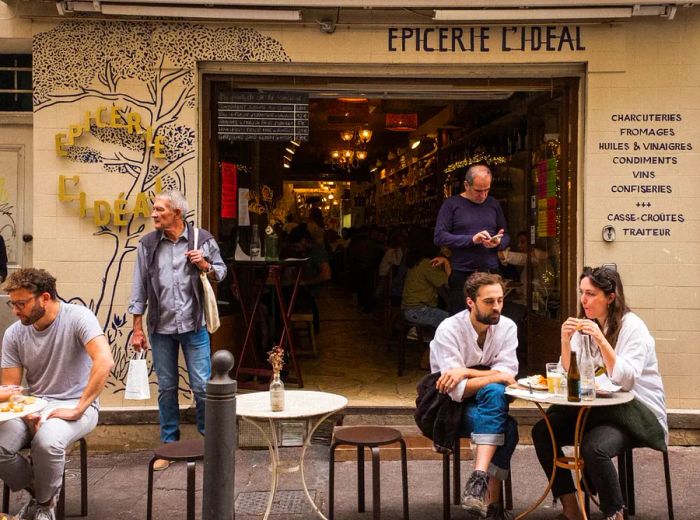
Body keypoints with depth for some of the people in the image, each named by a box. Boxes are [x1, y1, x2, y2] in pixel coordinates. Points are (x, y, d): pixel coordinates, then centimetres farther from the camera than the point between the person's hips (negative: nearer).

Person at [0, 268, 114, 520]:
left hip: (73, 406, -4)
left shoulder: (77, 317, -14)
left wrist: (78, 409, -27)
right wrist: (27, 413, -17)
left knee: (47, 441, -35)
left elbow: (105, 362, -27)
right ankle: (36, 490, 9)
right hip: (32, 407, 5)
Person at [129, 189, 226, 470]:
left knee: (202, 385, 0)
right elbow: (140, 288, 5)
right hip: (161, 327, 2)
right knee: (166, 387, 9)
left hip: (193, 325, -1)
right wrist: (137, 328, 2)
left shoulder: (202, 239, -1)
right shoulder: (148, 244, 2)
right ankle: (169, 444, 22)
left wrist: (205, 266, -13)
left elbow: (221, 271, 10)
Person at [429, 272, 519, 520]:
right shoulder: (449, 330, -16)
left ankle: (480, 479, -34)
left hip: (489, 405, 4)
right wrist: (494, 377, -19)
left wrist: (465, 371, -23)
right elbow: (457, 390, -23)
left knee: (495, 393, -31)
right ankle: (491, 500, -23)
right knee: (506, 426, -28)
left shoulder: (507, 327, -3)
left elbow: (507, 374, -14)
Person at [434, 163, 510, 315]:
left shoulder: (494, 204, 13)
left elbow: (506, 237, 17)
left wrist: (498, 242, -7)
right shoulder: (451, 204, 0)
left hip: (491, 273, 3)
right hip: (462, 274, -3)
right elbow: (439, 237, -9)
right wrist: (472, 239, -17)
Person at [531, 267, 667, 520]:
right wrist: (565, 341, -14)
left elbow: (625, 380, -23)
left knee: (593, 447, -33)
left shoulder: (632, 327, -12)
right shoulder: (585, 324, 7)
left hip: (639, 411, -7)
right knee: (542, 432, -11)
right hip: (599, 408, 7)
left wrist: (600, 340, -29)